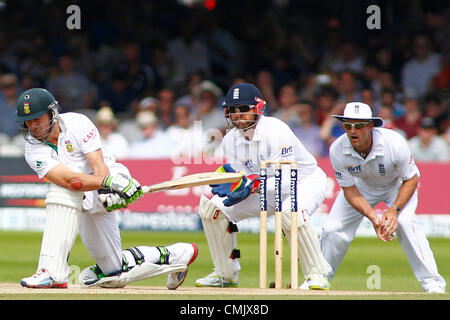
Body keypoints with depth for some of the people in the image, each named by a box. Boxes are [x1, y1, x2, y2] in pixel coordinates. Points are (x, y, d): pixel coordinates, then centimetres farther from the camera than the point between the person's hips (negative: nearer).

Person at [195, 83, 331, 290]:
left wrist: (252, 184, -45)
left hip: (306, 181, -7)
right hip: (269, 188, 7)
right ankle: (226, 274, 7)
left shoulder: (275, 131, -27)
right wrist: (228, 181, -29)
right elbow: (241, 183, -6)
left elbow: (285, 179, -33)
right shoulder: (230, 140, -7)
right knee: (211, 206, -7)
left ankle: (316, 274, -26)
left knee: (290, 212, -41)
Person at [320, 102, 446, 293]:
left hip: (397, 184, -3)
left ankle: (432, 281, -19)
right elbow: (349, 190, -19)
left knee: (404, 222, -28)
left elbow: (411, 179, -21)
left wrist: (394, 209, -35)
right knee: (333, 229, -8)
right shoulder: (337, 150, -28)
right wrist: (373, 218, -32)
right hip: (362, 186, 3)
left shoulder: (394, 143, -36)